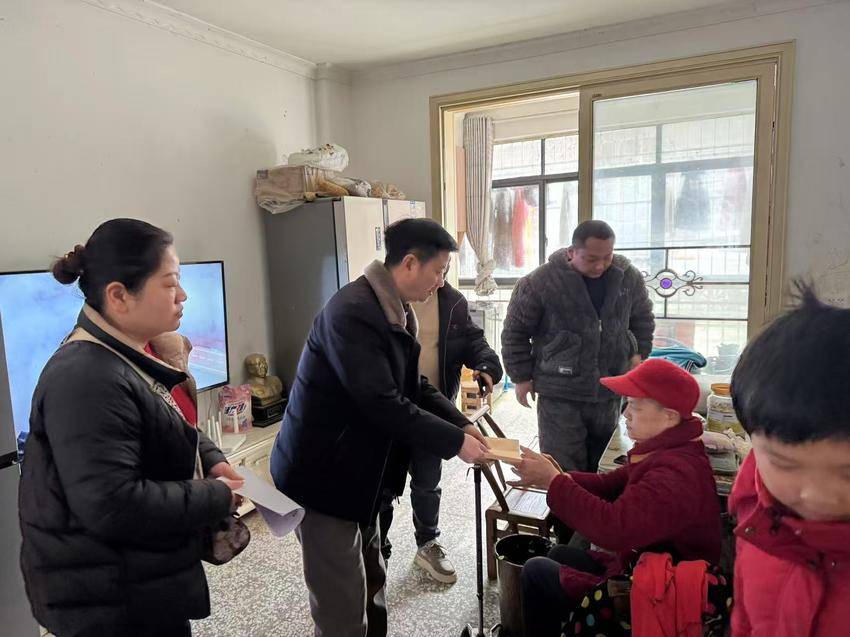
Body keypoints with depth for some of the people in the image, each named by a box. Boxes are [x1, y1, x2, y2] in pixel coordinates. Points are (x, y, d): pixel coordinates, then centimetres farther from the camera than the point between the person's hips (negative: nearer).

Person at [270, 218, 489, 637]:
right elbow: (382, 404, -28)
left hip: (358, 470, 9)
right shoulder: (352, 311, -25)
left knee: (370, 585, 22)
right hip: (323, 473, -9)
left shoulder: (397, 312, 5)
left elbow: (414, 387, 11)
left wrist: (461, 423, -2)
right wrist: (454, 442, -19)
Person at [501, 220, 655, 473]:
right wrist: (522, 377, -2)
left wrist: (638, 352, 7)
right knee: (564, 470, -2)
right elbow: (515, 331, -3)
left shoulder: (629, 277, 0)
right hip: (560, 394, -4)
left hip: (610, 392, 4)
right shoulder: (540, 282, -14)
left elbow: (643, 319, 19)